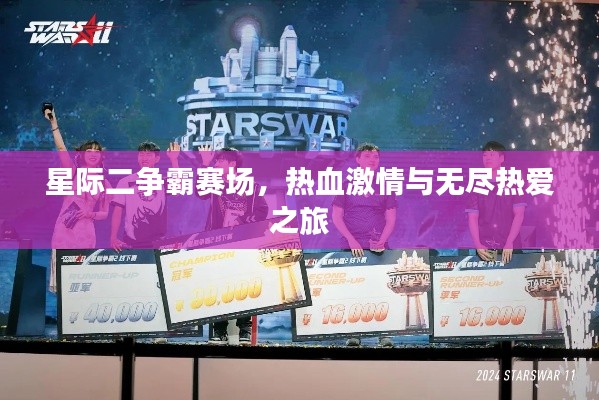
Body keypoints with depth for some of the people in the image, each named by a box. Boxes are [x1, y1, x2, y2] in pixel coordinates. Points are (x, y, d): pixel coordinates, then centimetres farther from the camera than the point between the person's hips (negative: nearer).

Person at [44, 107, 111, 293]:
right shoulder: (74, 173, 2)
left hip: (86, 234, 2)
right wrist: (54, 123, -21)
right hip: (64, 230, -2)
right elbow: (61, 148, -12)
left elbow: (104, 213, 11)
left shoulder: (105, 184, 8)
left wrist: (90, 214, -10)